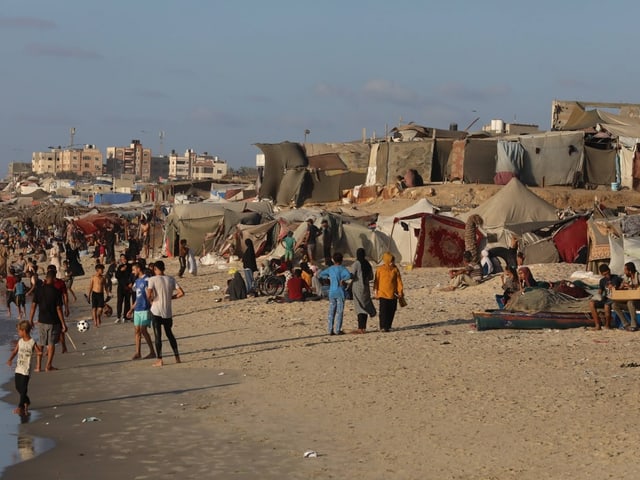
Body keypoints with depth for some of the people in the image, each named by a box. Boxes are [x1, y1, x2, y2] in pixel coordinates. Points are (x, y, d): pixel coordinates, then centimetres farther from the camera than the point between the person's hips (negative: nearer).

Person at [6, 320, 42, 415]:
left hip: (26, 369, -6)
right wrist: (10, 359, -11)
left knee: (23, 388, -9)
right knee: (18, 387, 11)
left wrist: (38, 365, -9)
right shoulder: (20, 341, 5)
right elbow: (15, 351, 5)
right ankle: (27, 402, 32)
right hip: (18, 368, 6)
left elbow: (39, 353, -3)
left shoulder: (32, 343, -11)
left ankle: (20, 407, -9)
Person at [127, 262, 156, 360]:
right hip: (137, 310, 9)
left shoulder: (146, 280, -11)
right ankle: (137, 353, 9)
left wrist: (151, 309, -19)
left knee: (143, 330, -9)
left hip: (145, 309, -9)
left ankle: (152, 352, -1)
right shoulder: (137, 281, 17)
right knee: (137, 331, 6)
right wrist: (131, 309, 22)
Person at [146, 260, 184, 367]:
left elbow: (149, 295, -21)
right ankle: (177, 357, 20)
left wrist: (151, 299, 0)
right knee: (169, 334, 19)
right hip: (168, 312, 4)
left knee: (157, 336, 1)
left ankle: (159, 360, -1)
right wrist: (170, 297, 10)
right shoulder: (171, 279, 3)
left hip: (156, 311, -4)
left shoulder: (153, 279, -9)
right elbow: (181, 293, -2)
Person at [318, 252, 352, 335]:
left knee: (331, 312, 8)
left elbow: (320, 274, 14)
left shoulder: (330, 269, 7)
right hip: (340, 292, -4)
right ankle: (337, 330, -4)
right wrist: (342, 280, -12)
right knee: (339, 311, -1)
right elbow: (348, 275, -26)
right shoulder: (342, 268, -7)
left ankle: (330, 330, 6)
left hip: (331, 293, 4)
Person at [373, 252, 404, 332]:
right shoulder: (380, 269, -1)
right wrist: (375, 292, 1)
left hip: (393, 294, 3)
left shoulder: (395, 269, 5)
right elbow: (376, 281, 3)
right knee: (383, 311, -9)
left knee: (391, 311, 6)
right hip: (383, 294, -3)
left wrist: (400, 291, 1)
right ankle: (383, 327, -7)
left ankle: (388, 326, 16)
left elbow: (399, 281, 6)